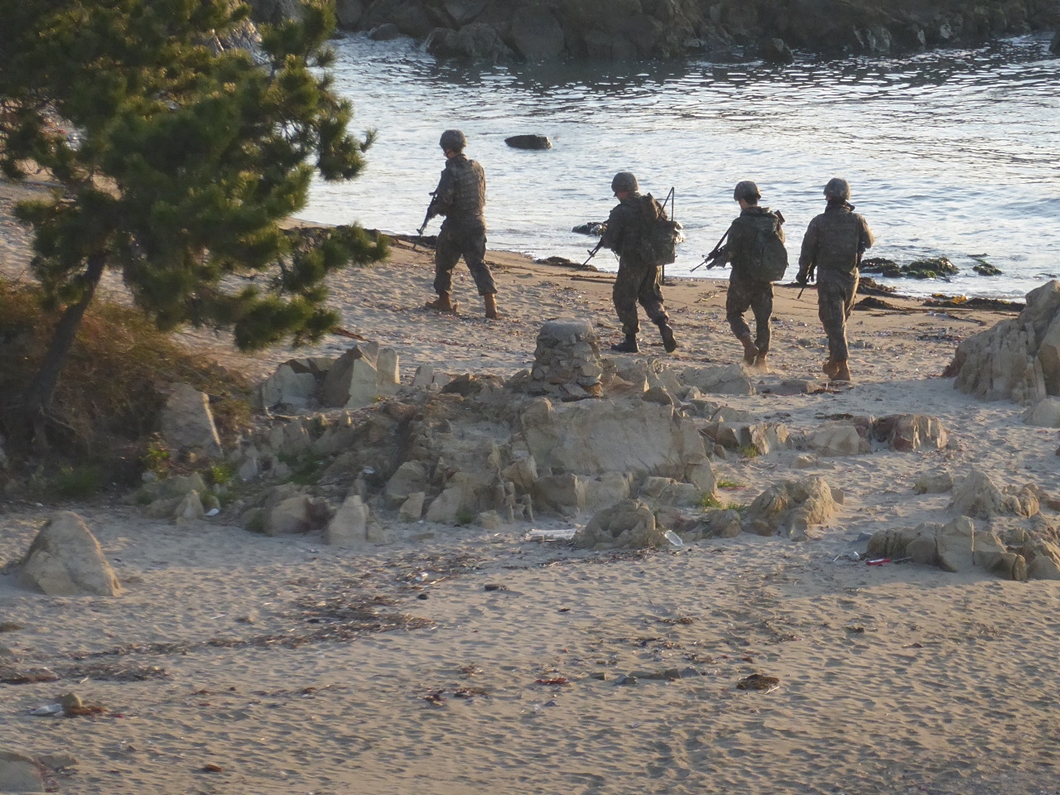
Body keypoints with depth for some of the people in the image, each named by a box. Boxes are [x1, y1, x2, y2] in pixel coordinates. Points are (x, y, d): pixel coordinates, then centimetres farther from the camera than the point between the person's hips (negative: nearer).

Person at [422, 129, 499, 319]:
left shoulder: (452, 171, -17)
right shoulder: (477, 168, 6)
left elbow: (444, 200, -22)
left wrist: (433, 210, -3)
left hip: (455, 225, -6)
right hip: (477, 222, 6)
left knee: (444, 262, 15)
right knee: (478, 263, 2)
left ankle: (444, 301, 24)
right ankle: (491, 304, -12)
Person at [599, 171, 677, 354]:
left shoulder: (620, 212, -15)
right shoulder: (654, 205, 4)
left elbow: (610, 240, -13)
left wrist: (603, 239, 10)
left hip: (632, 261, -6)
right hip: (653, 260, 6)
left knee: (623, 298, 8)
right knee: (650, 295, 20)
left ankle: (630, 340, 10)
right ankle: (663, 322, -6)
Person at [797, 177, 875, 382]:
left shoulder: (819, 222, -11)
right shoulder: (856, 220, -5)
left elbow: (807, 251, -2)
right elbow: (869, 242, 12)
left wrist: (803, 274, 14)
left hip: (828, 277, -4)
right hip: (851, 277, 4)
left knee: (833, 321, -5)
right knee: (841, 320, 20)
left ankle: (842, 368, -16)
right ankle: (833, 363, 32)